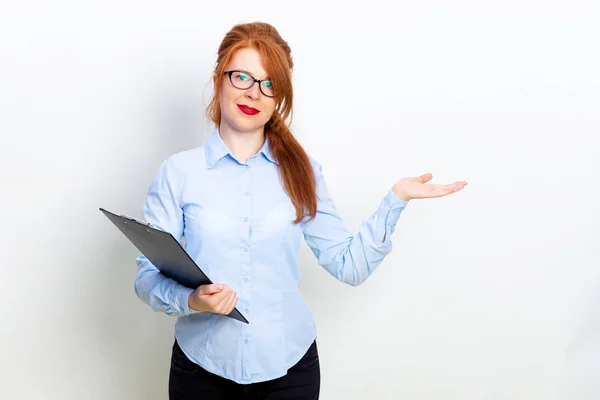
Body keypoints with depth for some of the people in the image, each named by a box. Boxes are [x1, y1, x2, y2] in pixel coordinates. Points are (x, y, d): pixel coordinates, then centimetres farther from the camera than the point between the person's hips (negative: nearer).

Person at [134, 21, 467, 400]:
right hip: (203, 369, -1)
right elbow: (148, 275, -6)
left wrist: (395, 199, -9)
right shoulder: (179, 172, -5)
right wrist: (191, 299, -26)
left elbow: (349, 265, -1)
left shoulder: (302, 171, 2)